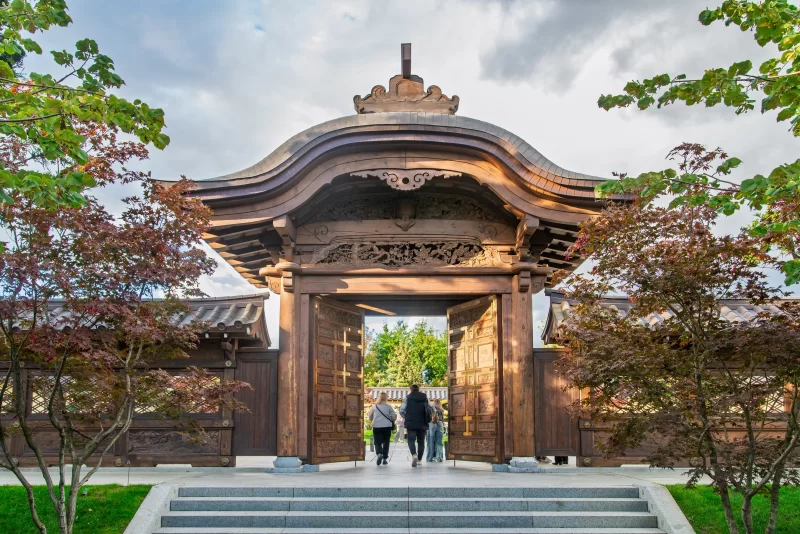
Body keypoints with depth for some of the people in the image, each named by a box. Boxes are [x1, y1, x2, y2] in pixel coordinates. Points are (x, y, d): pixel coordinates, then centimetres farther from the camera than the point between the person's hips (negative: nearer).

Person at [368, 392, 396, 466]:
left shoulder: (374, 406, 3)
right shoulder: (388, 406, -1)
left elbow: (369, 416, 9)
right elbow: (394, 416, -2)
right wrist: (391, 421, 19)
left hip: (376, 427, 0)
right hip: (387, 426, 0)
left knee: (377, 442, 5)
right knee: (386, 442, 13)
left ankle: (379, 454, -21)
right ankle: (385, 458, 10)